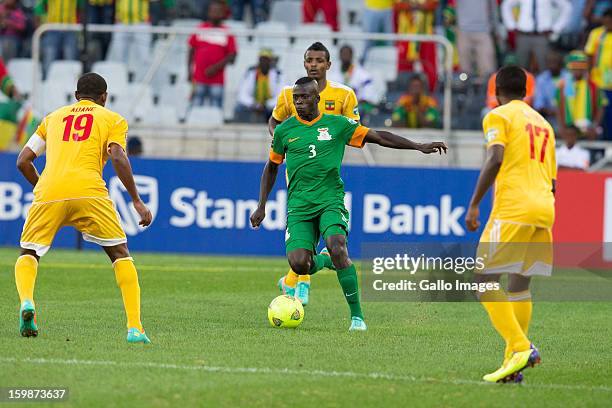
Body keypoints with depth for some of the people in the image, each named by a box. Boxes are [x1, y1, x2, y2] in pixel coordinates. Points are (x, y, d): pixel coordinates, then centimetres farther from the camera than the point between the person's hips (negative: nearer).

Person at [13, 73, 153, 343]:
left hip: (48, 192, 2)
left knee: (28, 254, 18)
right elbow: (118, 158, 0)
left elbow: (23, 161, 21)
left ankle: (26, 301, -14)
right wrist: (136, 201, 2)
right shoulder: (112, 119, 19)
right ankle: (134, 328, -2)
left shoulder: (53, 117, 27)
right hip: (89, 192, -2)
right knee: (120, 253, 11)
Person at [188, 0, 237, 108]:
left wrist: (216, 67, -14)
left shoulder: (227, 33, 0)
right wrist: (190, 70, 6)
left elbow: (232, 56, -3)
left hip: (217, 81, -2)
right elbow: (192, 49, 13)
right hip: (199, 78, 2)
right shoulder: (200, 29, 6)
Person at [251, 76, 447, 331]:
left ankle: (356, 314, -16)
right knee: (298, 264, -20)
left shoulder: (337, 125, 4)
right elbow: (271, 167, 21)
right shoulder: (284, 131, 7)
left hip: (331, 201, -1)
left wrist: (418, 147, 1)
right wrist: (261, 207, 18)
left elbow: (378, 137, 7)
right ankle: (322, 262, 19)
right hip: (299, 205, 1)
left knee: (337, 248, -28)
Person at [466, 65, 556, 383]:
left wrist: (473, 205, -14)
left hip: (512, 208, -7)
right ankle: (513, 365, 8)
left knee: (485, 280, -6)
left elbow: (495, 160, -14)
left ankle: (521, 348, -19)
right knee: (519, 285, 12)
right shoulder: (543, 124, 24)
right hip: (544, 209, 7)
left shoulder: (499, 116, 2)